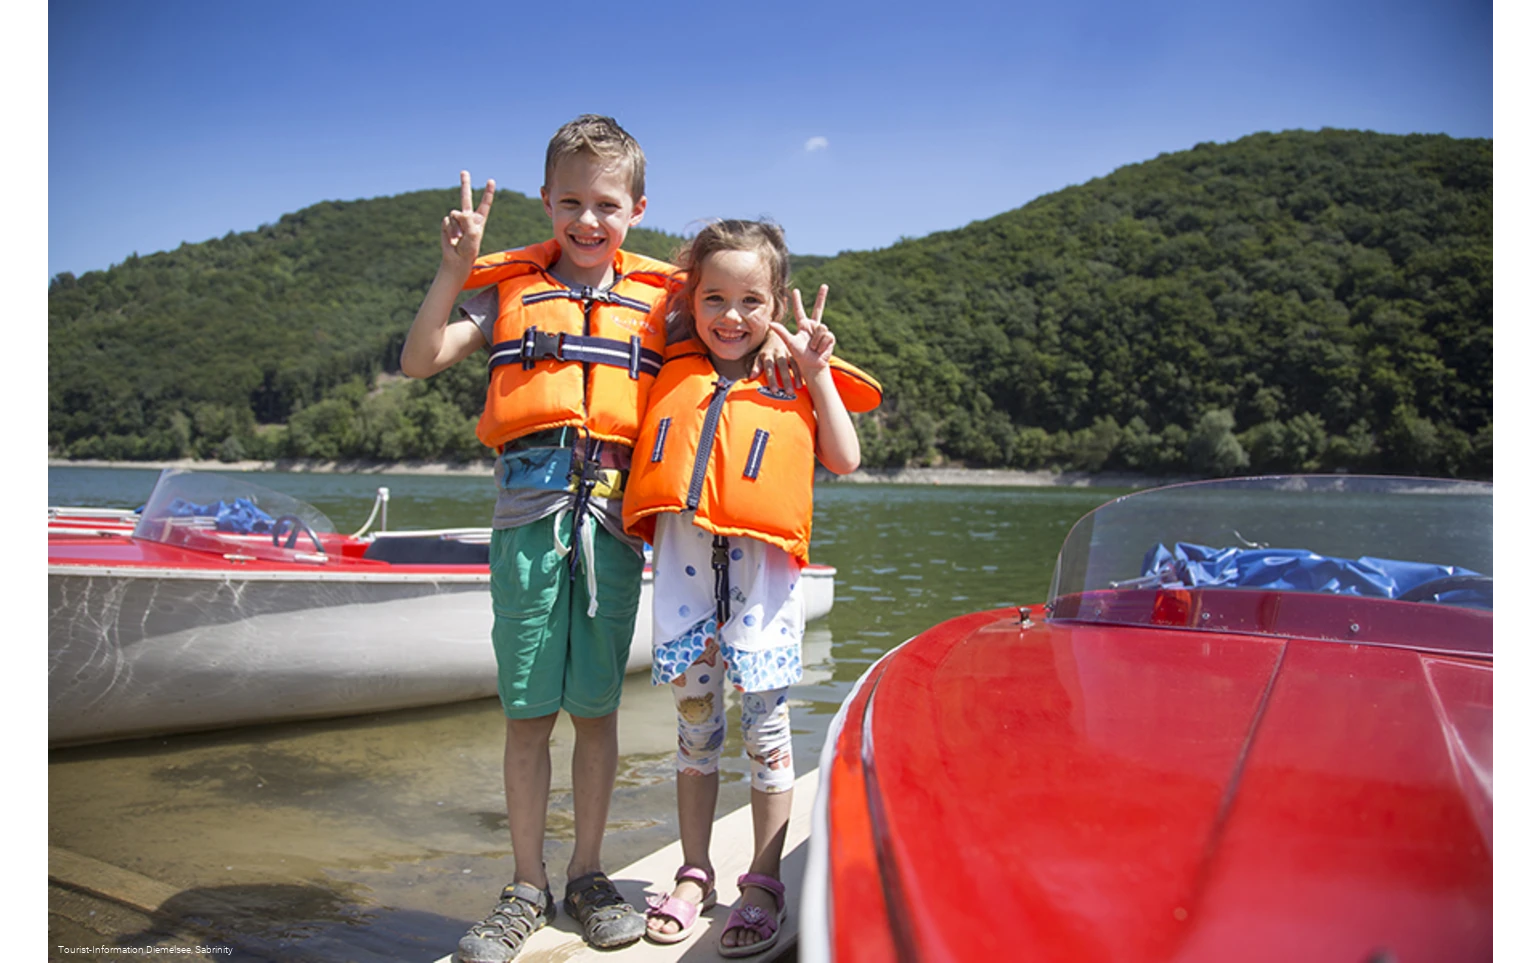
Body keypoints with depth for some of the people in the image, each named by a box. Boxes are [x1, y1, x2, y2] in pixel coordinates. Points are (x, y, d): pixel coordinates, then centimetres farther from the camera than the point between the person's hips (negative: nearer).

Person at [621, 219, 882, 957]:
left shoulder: (792, 381, 7)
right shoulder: (674, 374, 12)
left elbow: (845, 461, -1)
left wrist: (817, 372, -4)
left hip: (763, 570, -2)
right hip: (685, 566, 3)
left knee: (765, 724, 4)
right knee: (695, 720, 12)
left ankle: (764, 883, 17)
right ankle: (694, 874, 26)